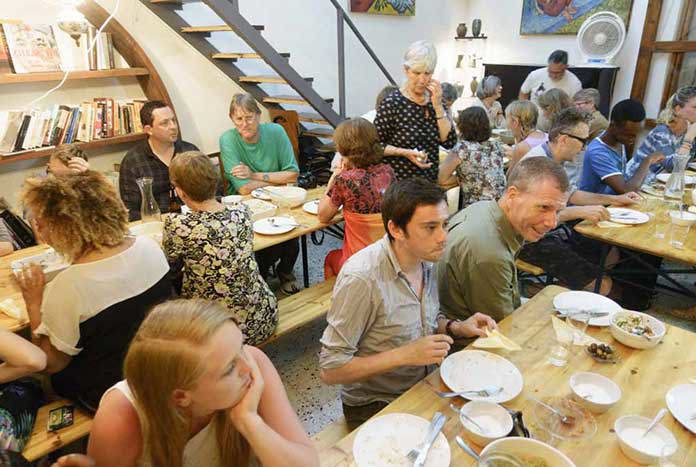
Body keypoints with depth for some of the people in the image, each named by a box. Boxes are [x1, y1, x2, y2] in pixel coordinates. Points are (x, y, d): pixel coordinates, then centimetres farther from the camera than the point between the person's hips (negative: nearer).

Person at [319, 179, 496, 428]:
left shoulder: (426, 258, -2)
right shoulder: (361, 278, -27)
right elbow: (330, 370, -22)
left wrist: (456, 327, -3)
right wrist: (406, 355, -25)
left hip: (423, 386, 7)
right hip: (374, 406, -7)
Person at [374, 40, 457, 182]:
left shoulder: (435, 100, 3)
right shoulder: (392, 103, -13)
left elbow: (449, 142, -5)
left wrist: (438, 105, -11)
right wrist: (404, 152, -21)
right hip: (397, 181, -5)